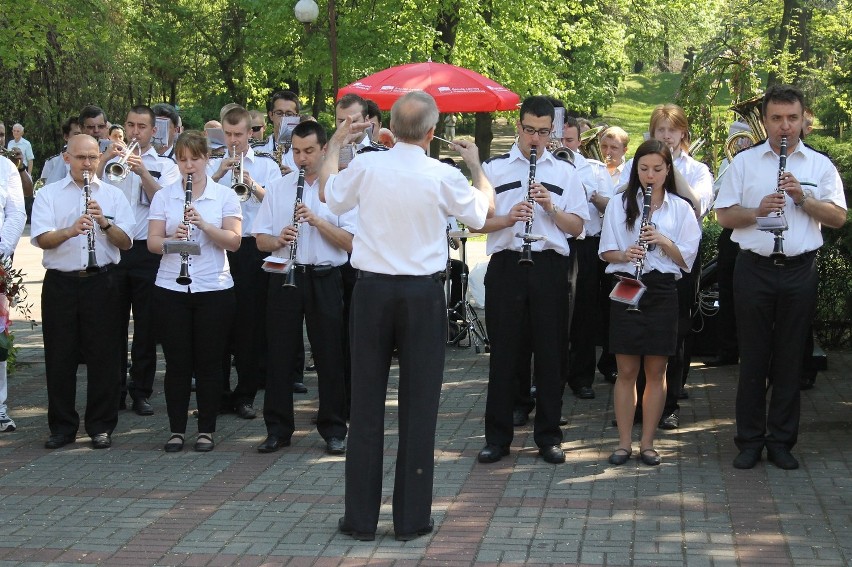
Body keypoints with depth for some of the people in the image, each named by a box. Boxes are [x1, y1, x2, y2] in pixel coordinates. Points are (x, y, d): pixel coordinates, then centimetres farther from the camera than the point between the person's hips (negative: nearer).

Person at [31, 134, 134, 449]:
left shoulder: (113, 195, 8)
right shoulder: (48, 195, 6)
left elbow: (125, 243, 0)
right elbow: (41, 239, -9)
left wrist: (104, 223, -18)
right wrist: (70, 231, -27)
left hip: (101, 282, 0)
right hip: (60, 284, 0)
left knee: (103, 356, 2)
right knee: (60, 357, 4)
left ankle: (101, 427, 12)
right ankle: (62, 426, 15)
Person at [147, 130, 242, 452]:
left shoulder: (225, 195, 4)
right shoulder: (163, 196, 7)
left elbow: (233, 241, -7)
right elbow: (152, 242, 0)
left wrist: (203, 224, -21)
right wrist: (172, 239, -21)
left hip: (214, 289, -1)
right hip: (171, 290, 1)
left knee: (209, 363, 3)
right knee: (177, 363, 3)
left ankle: (207, 429, 14)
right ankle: (176, 430, 13)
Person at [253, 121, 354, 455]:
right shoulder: (277, 188, 9)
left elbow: (349, 242, -7)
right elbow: (261, 240, 7)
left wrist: (317, 220, -18)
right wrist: (279, 239, -14)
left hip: (324, 279, -2)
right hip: (284, 276, 2)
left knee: (329, 356, 3)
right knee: (280, 354, 4)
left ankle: (333, 430, 13)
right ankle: (278, 429, 14)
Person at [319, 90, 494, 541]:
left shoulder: (366, 166, -6)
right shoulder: (443, 176, -10)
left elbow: (327, 193, 15)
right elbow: (486, 208, 9)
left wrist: (334, 146, 30)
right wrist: (475, 164, 25)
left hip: (371, 288, 1)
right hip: (423, 293, -1)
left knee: (366, 403, 8)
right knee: (418, 404, 6)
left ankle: (361, 517, 13)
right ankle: (412, 518, 11)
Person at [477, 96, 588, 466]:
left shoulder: (564, 172, 11)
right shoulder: (493, 168, 7)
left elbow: (577, 226, 6)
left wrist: (550, 206, -11)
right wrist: (507, 218, -15)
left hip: (549, 267, 1)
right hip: (506, 265, -1)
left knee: (550, 352, 5)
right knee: (503, 351, 3)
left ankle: (549, 435, 16)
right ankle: (497, 436, 12)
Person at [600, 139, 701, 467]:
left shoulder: (681, 209, 5)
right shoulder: (619, 205, 6)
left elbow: (686, 259, 2)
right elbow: (606, 251, 4)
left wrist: (663, 241, -15)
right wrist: (624, 255, -16)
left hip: (662, 291, 0)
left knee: (655, 371, 4)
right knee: (626, 370, 3)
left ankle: (648, 443, 12)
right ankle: (624, 442, 10)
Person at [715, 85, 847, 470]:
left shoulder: (820, 165, 7)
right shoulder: (744, 162, 6)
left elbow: (838, 218, 1)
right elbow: (724, 216, 3)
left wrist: (803, 198, -13)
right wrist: (759, 210, -15)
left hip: (799, 271, 1)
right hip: (754, 269, -1)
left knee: (790, 358, 7)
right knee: (754, 357, 4)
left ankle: (782, 441, 16)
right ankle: (750, 440, 12)